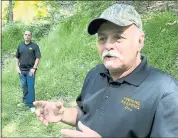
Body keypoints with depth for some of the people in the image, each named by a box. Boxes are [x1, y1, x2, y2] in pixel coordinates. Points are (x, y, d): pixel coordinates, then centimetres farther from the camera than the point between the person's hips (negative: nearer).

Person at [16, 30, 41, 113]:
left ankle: (31, 105, 2)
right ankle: (25, 101, 30)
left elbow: (38, 58, -7)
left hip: (30, 70, -4)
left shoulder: (34, 46, -3)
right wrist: (17, 67, 6)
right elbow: (17, 58, 17)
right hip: (22, 70, 4)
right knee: (24, 86, 14)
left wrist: (34, 68, -14)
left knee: (30, 87, -4)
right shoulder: (20, 46, 10)